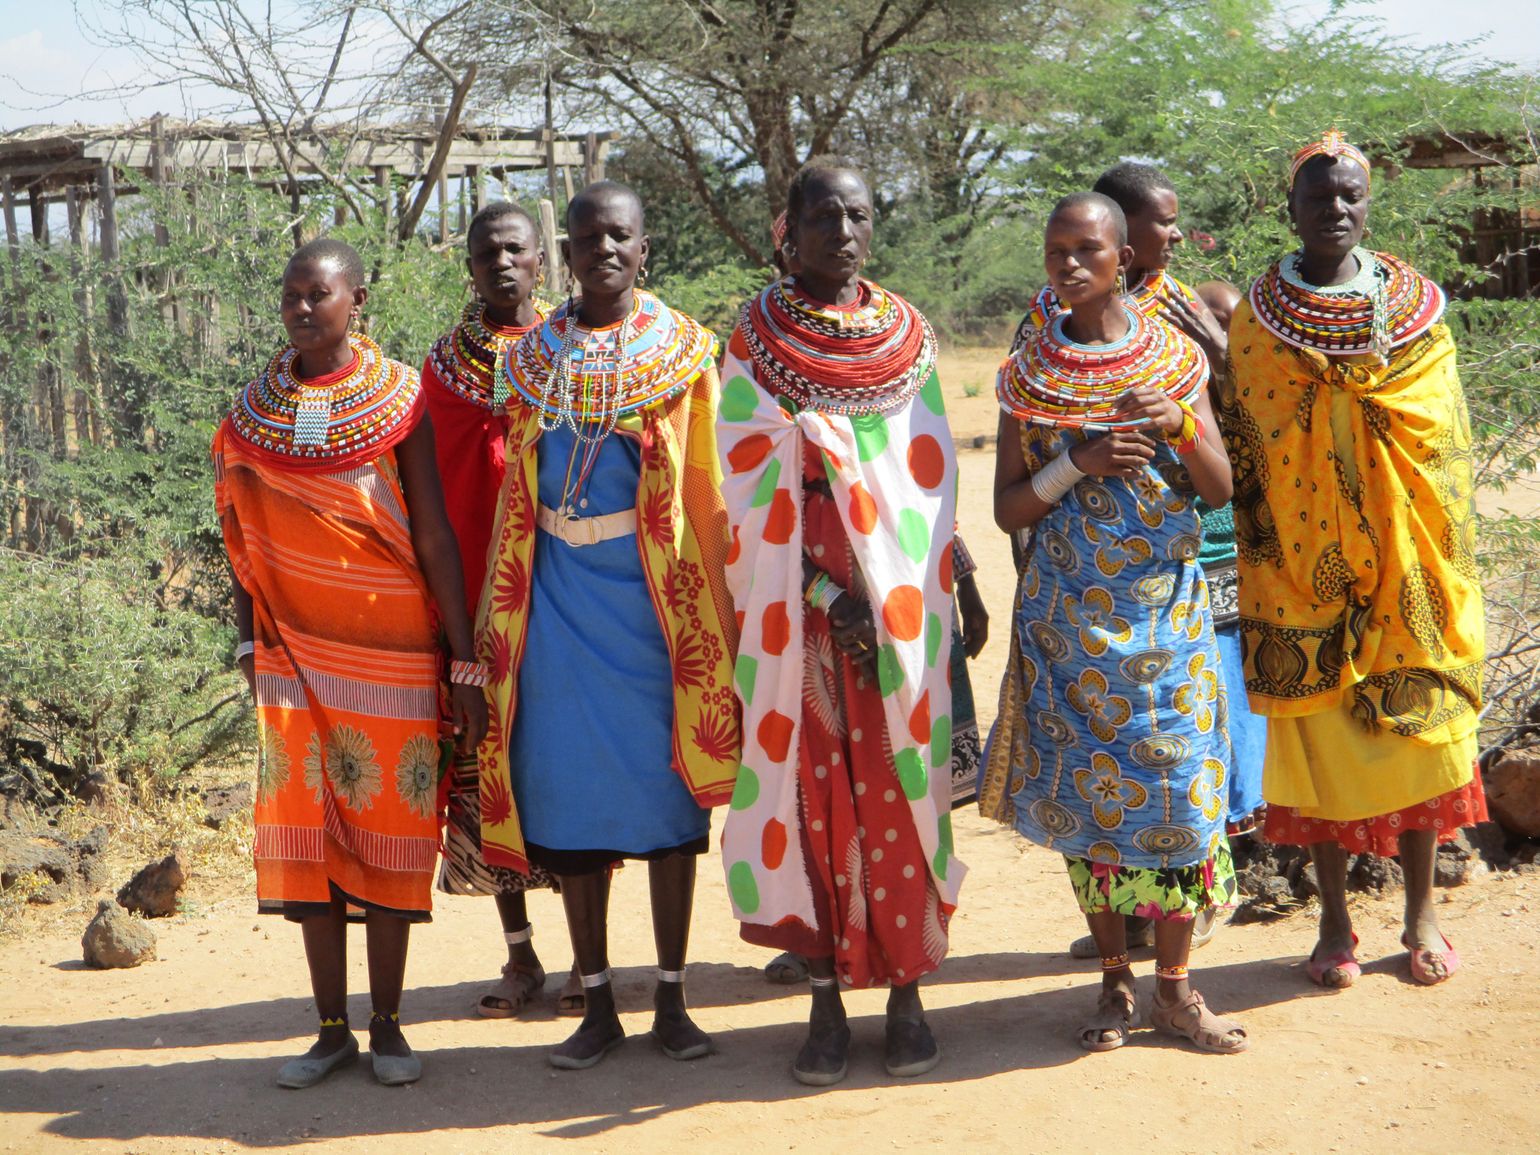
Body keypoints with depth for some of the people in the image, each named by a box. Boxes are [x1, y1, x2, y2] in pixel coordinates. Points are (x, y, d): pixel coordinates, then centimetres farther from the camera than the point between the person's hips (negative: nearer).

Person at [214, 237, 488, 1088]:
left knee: (387, 831, 1)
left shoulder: (399, 398, -2)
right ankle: (331, 1027, 11)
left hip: (389, 649, -2)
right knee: (305, 834, 2)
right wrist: (249, 639, 5)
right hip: (294, 651, 2)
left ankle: (387, 1026, 11)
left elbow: (434, 536, -4)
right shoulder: (253, 411, 6)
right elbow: (245, 539, 11)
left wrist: (465, 663, -7)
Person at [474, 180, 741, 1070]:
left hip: (654, 589, -2)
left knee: (667, 785, 2)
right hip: (561, 590, 2)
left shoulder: (683, 350, 3)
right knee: (571, 791, 4)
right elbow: (517, 496, 13)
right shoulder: (534, 359, 10)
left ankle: (672, 1000, 13)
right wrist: (500, 616, 9)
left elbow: (707, 489, 1)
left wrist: (704, 600, -6)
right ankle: (599, 1005, 15)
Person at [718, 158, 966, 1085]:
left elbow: (930, 478, 7)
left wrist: (890, 604, -3)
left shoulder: (909, 336, 9)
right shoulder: (756, 341, 2)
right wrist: (830, 599, -14)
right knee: (815, 791, 0)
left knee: (899, 790, 2)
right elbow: (761, 489, -5)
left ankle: (907, 991, 10)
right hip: (803, 608, -1)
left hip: (902, 610, 2)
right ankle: (827, 997, 8)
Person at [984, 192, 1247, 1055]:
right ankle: (1116, 984, 16)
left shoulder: (1175, 357, 2)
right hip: (1071, 617, 0)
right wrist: (1079, 463, -17)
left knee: (1179, 784, -2)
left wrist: (1181, 423, -20)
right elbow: (1009, 508, -1)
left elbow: (1221, 490, -1)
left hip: (1167, 608, 0)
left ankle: (1175, 984, 11)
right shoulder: (1029, 374, 2)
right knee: (1087, 790, 3)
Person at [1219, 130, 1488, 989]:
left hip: (1405, 555, 1)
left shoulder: (1416, 305, 4)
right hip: (1303, 560, -1)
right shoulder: (1258, 317, 0)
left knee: (1416, 718, 5)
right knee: (1317, 728, 3)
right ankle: (1336, 921, 16)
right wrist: (1258, 558, -3)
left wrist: (1454, 553, 2)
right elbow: (1241, 450, 2)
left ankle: (1423, 909, 20)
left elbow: (1449, 441, 6)